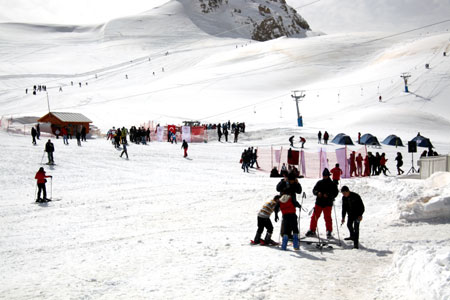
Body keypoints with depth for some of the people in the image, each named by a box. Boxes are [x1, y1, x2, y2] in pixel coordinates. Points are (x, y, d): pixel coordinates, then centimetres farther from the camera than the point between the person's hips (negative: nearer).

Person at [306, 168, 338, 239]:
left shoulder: (332, 184, 2)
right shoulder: (319, 183, 10)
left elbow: (336, 193, -3)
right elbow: (314, 190, 11)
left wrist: (328, 195, -18)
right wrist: (317, 193, -12)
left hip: (328, 204, -3)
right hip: (319, 202, 3)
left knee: (327, 217, -2)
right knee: (314, 217, 3)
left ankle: (329, 232, 8)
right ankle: (312, 231, 12)